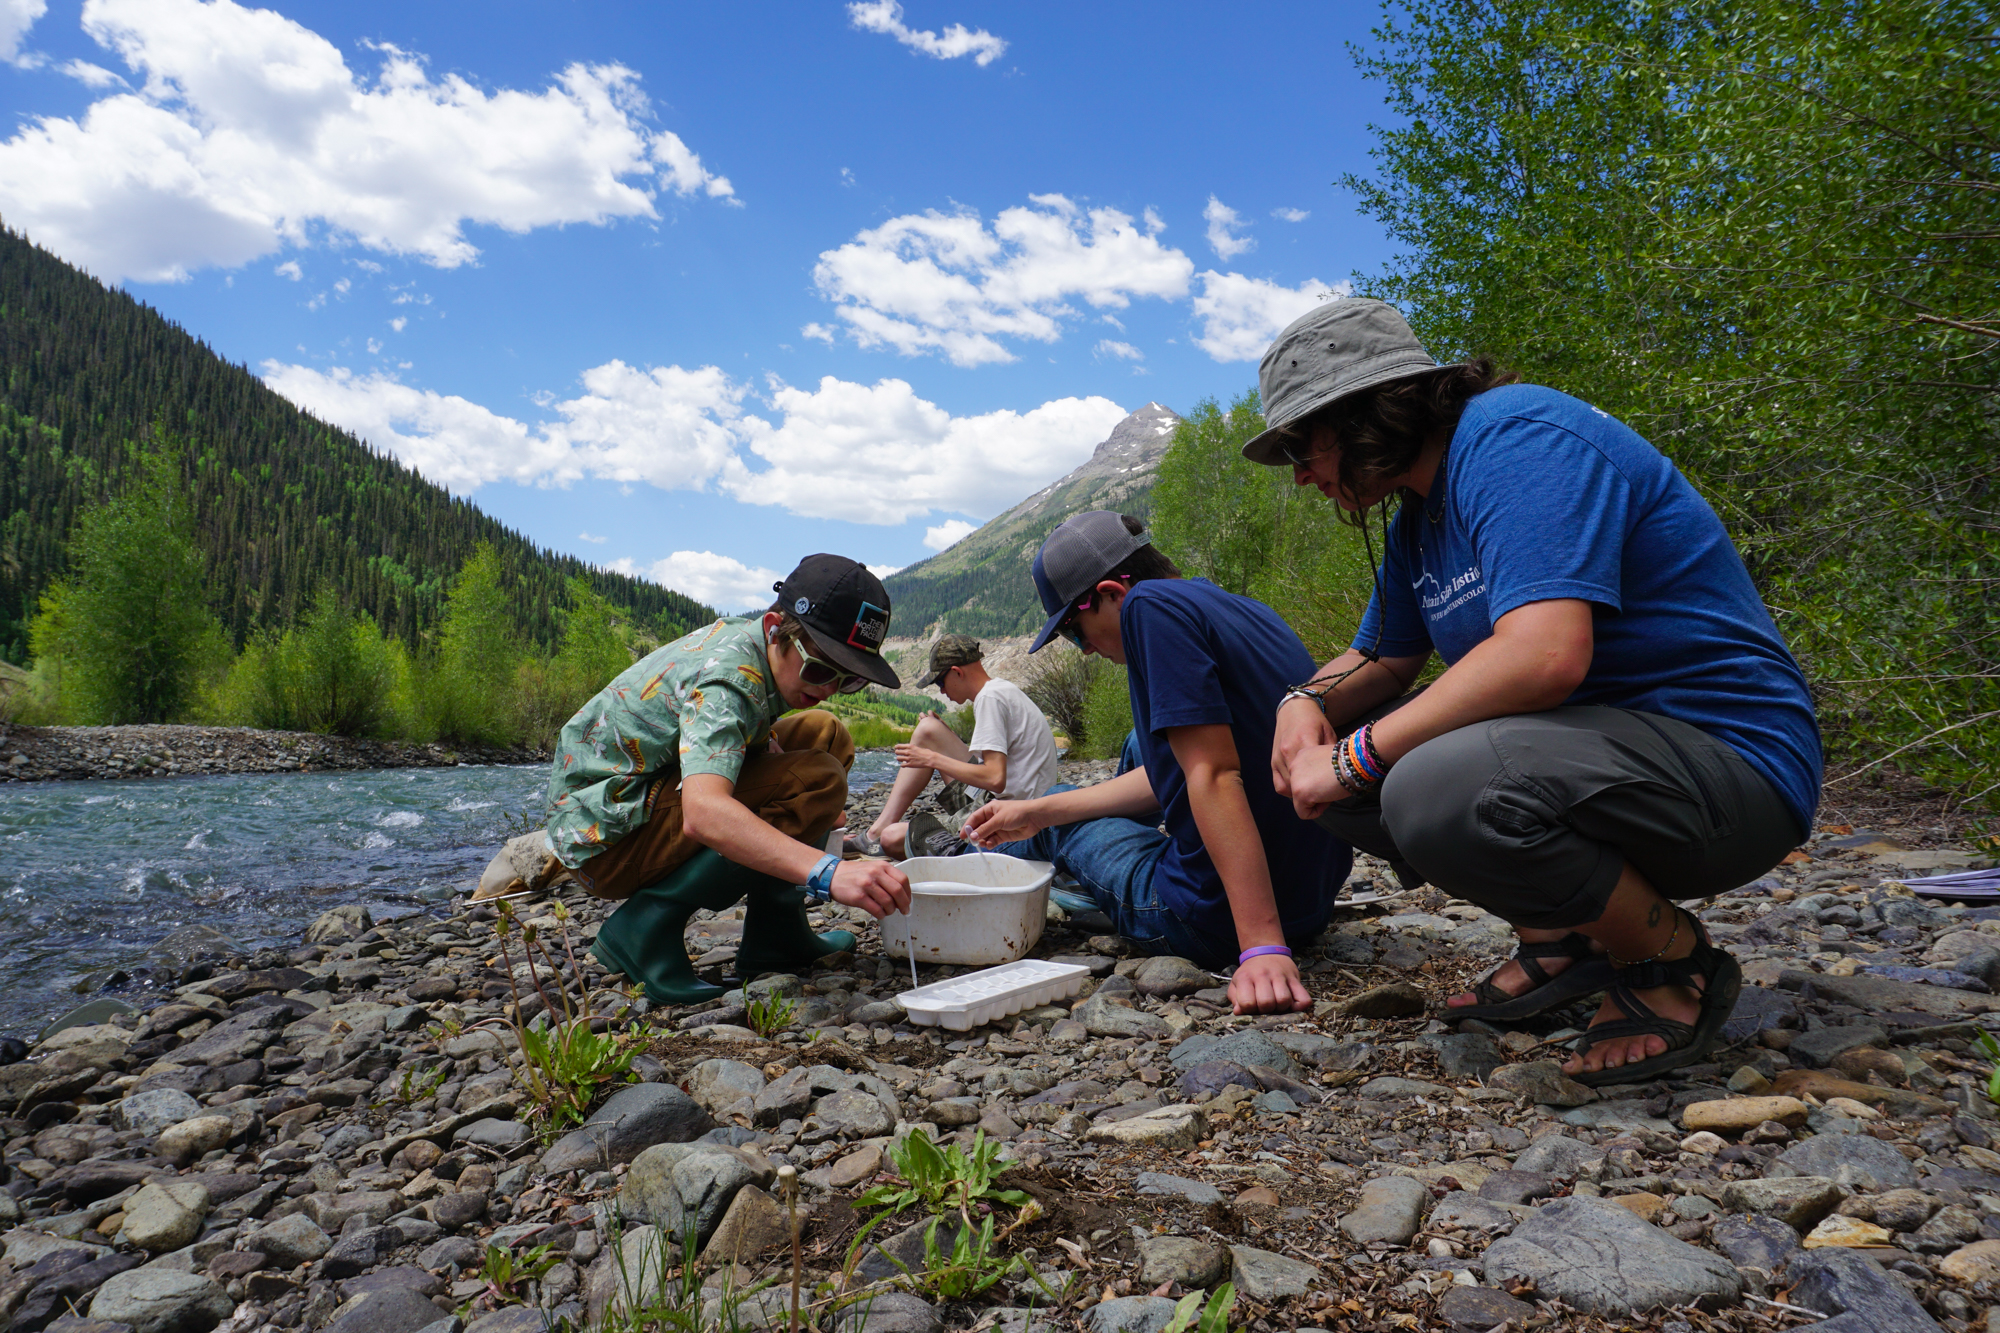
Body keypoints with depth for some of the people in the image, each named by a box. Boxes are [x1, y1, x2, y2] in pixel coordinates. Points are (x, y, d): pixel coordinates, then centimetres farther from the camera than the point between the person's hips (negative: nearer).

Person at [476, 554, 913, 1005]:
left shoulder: (744, 632, 1)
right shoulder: (725, 677, -27)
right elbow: (703, 813, -44)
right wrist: (827, 872, -54)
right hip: (606, 834, -10)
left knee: (826, 733, 8)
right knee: (818, 780, -26)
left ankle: (774, 932, 4)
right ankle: (648, 926, -16)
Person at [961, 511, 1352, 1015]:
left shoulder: (1151, 604, -16)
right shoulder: (1243, 610, 11)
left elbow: (1214, 777, -26)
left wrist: (1263, 946, -30)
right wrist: (1035, 810, 18)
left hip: (1211, 920, -9)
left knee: (1059, 814, 17)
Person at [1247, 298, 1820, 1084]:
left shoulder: (1517, 436, -18)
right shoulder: (1417, 522, 12)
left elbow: (1545, 652, -32)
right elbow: (1380, 661, 20)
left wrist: (1355, 756, -24)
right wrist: (1307, 702, -5)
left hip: (1729, 760, -9)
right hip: (1586, 743, 9)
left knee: (1438, 789, -36)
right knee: (1318, 765, 2)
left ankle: (1674, 960, -8)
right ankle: (1561, 938, 9)